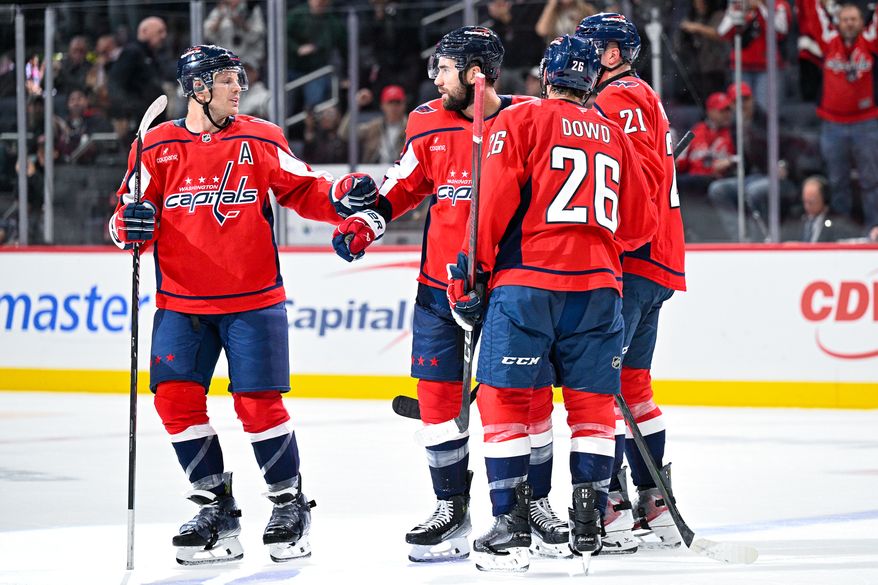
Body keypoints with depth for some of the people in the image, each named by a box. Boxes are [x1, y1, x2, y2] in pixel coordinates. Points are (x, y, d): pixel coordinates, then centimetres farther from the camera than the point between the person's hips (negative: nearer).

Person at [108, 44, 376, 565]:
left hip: (252, 298, -2)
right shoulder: (157, 148, 3)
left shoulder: (261, 140, 2)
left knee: (258, 403, -5)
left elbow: (303, 190, 4)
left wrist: (343, 196, -14)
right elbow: (127, 215, 5)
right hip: (182, 302, 2)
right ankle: (216, 509, 8)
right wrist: (131, 224, -18)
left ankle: (290, 502, 13)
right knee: (176, 397, -6)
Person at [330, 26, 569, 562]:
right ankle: (452, 508, 12)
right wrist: (363, 222, 1)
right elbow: (405, 185, 14)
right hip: (440, 286, 3)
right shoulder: (429, 123, 3)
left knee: (530, 393, 0)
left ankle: (537, 502, 16)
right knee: (438, 396, 1)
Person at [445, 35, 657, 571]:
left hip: (527, 280, -4)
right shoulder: (613, 133, 16)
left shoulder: (521, 119, 2)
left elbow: (494, 200, -8)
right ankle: (589, 522, 8)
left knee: (504, 397, 1)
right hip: (598, 285, 4)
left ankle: (511, 524, -5)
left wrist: (469, 270, -2)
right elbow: (640, 223, 19)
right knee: (592, 401, 11)